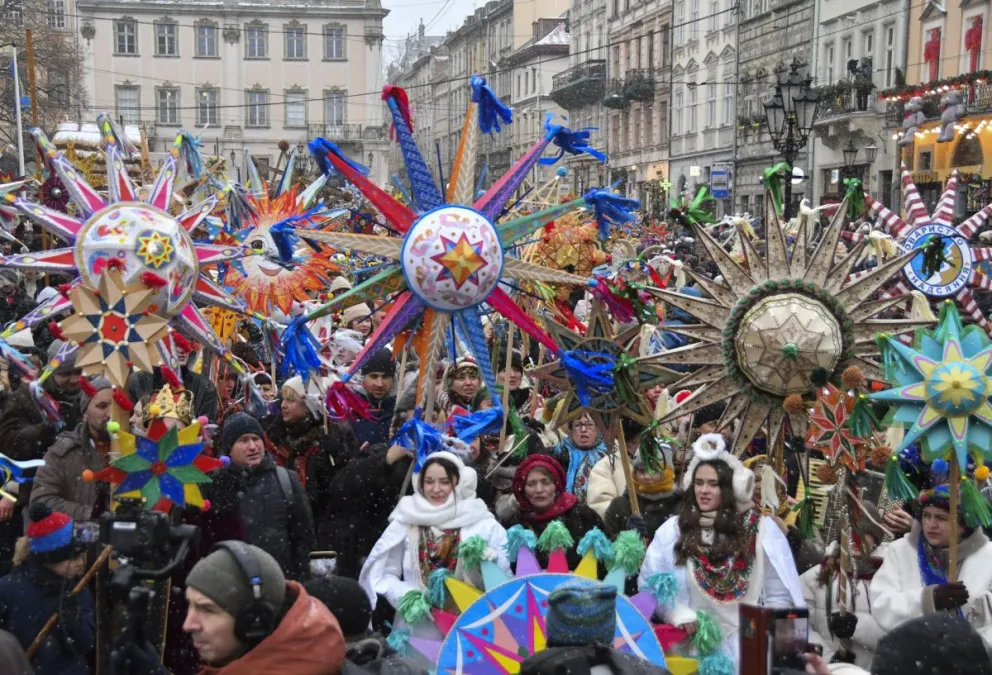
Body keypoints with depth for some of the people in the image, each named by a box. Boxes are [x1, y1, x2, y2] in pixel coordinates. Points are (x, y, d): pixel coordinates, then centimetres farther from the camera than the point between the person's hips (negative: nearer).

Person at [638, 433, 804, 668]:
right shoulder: (673, 530, 3)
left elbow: (779, 594, 4)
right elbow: (650, 584, 3)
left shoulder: (762, 529, 2)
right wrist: (678, 614, -11)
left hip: (747, 644, 0)